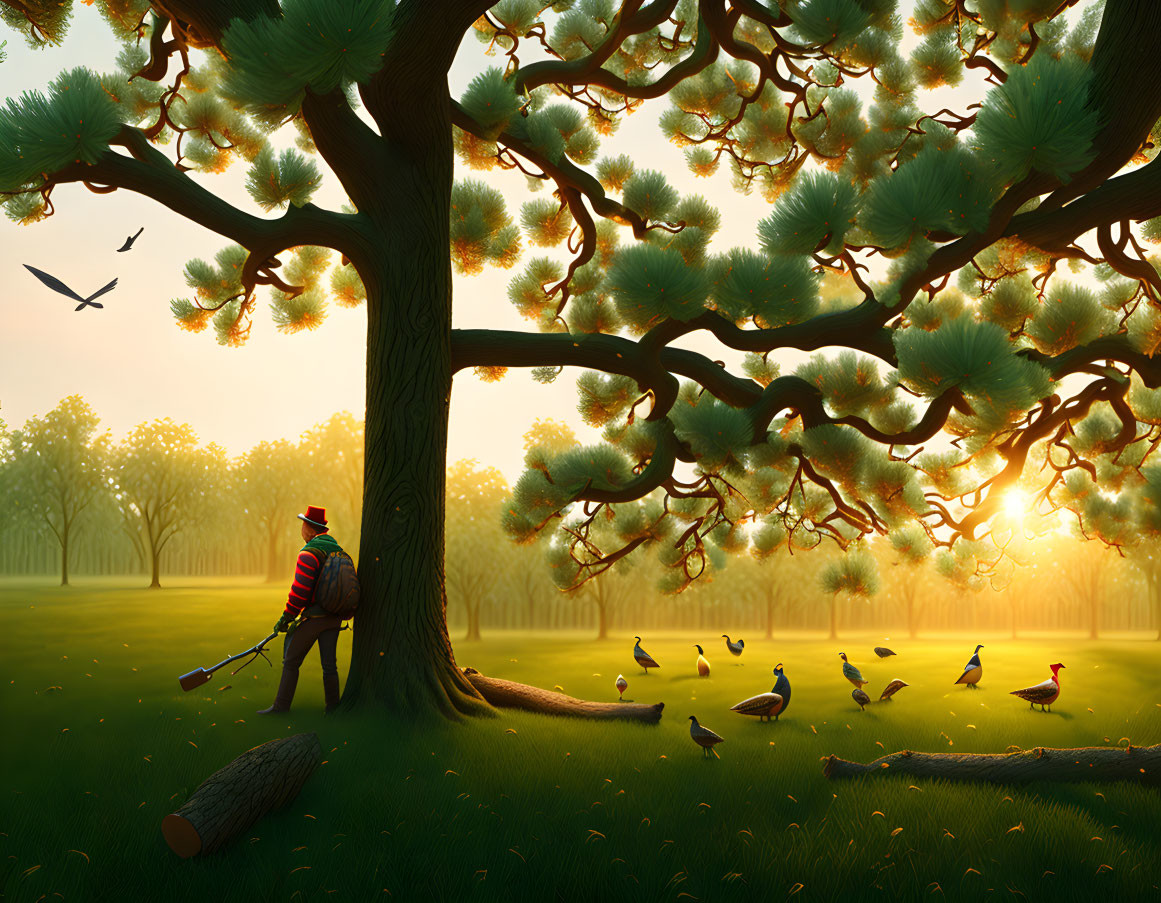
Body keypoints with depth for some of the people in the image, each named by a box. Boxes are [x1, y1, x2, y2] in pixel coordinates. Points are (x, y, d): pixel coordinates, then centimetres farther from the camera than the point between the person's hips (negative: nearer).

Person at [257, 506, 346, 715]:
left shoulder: (309, 554, -16)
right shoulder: (339, 551, 10)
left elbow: (300, 590, -19)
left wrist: (286, 617, -10)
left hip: (314, 617, -7)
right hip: (334, 618, 7)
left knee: (291, 661, 6)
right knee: (329, 664, 11)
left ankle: (282, 704, 10)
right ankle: (332, 705, 13)